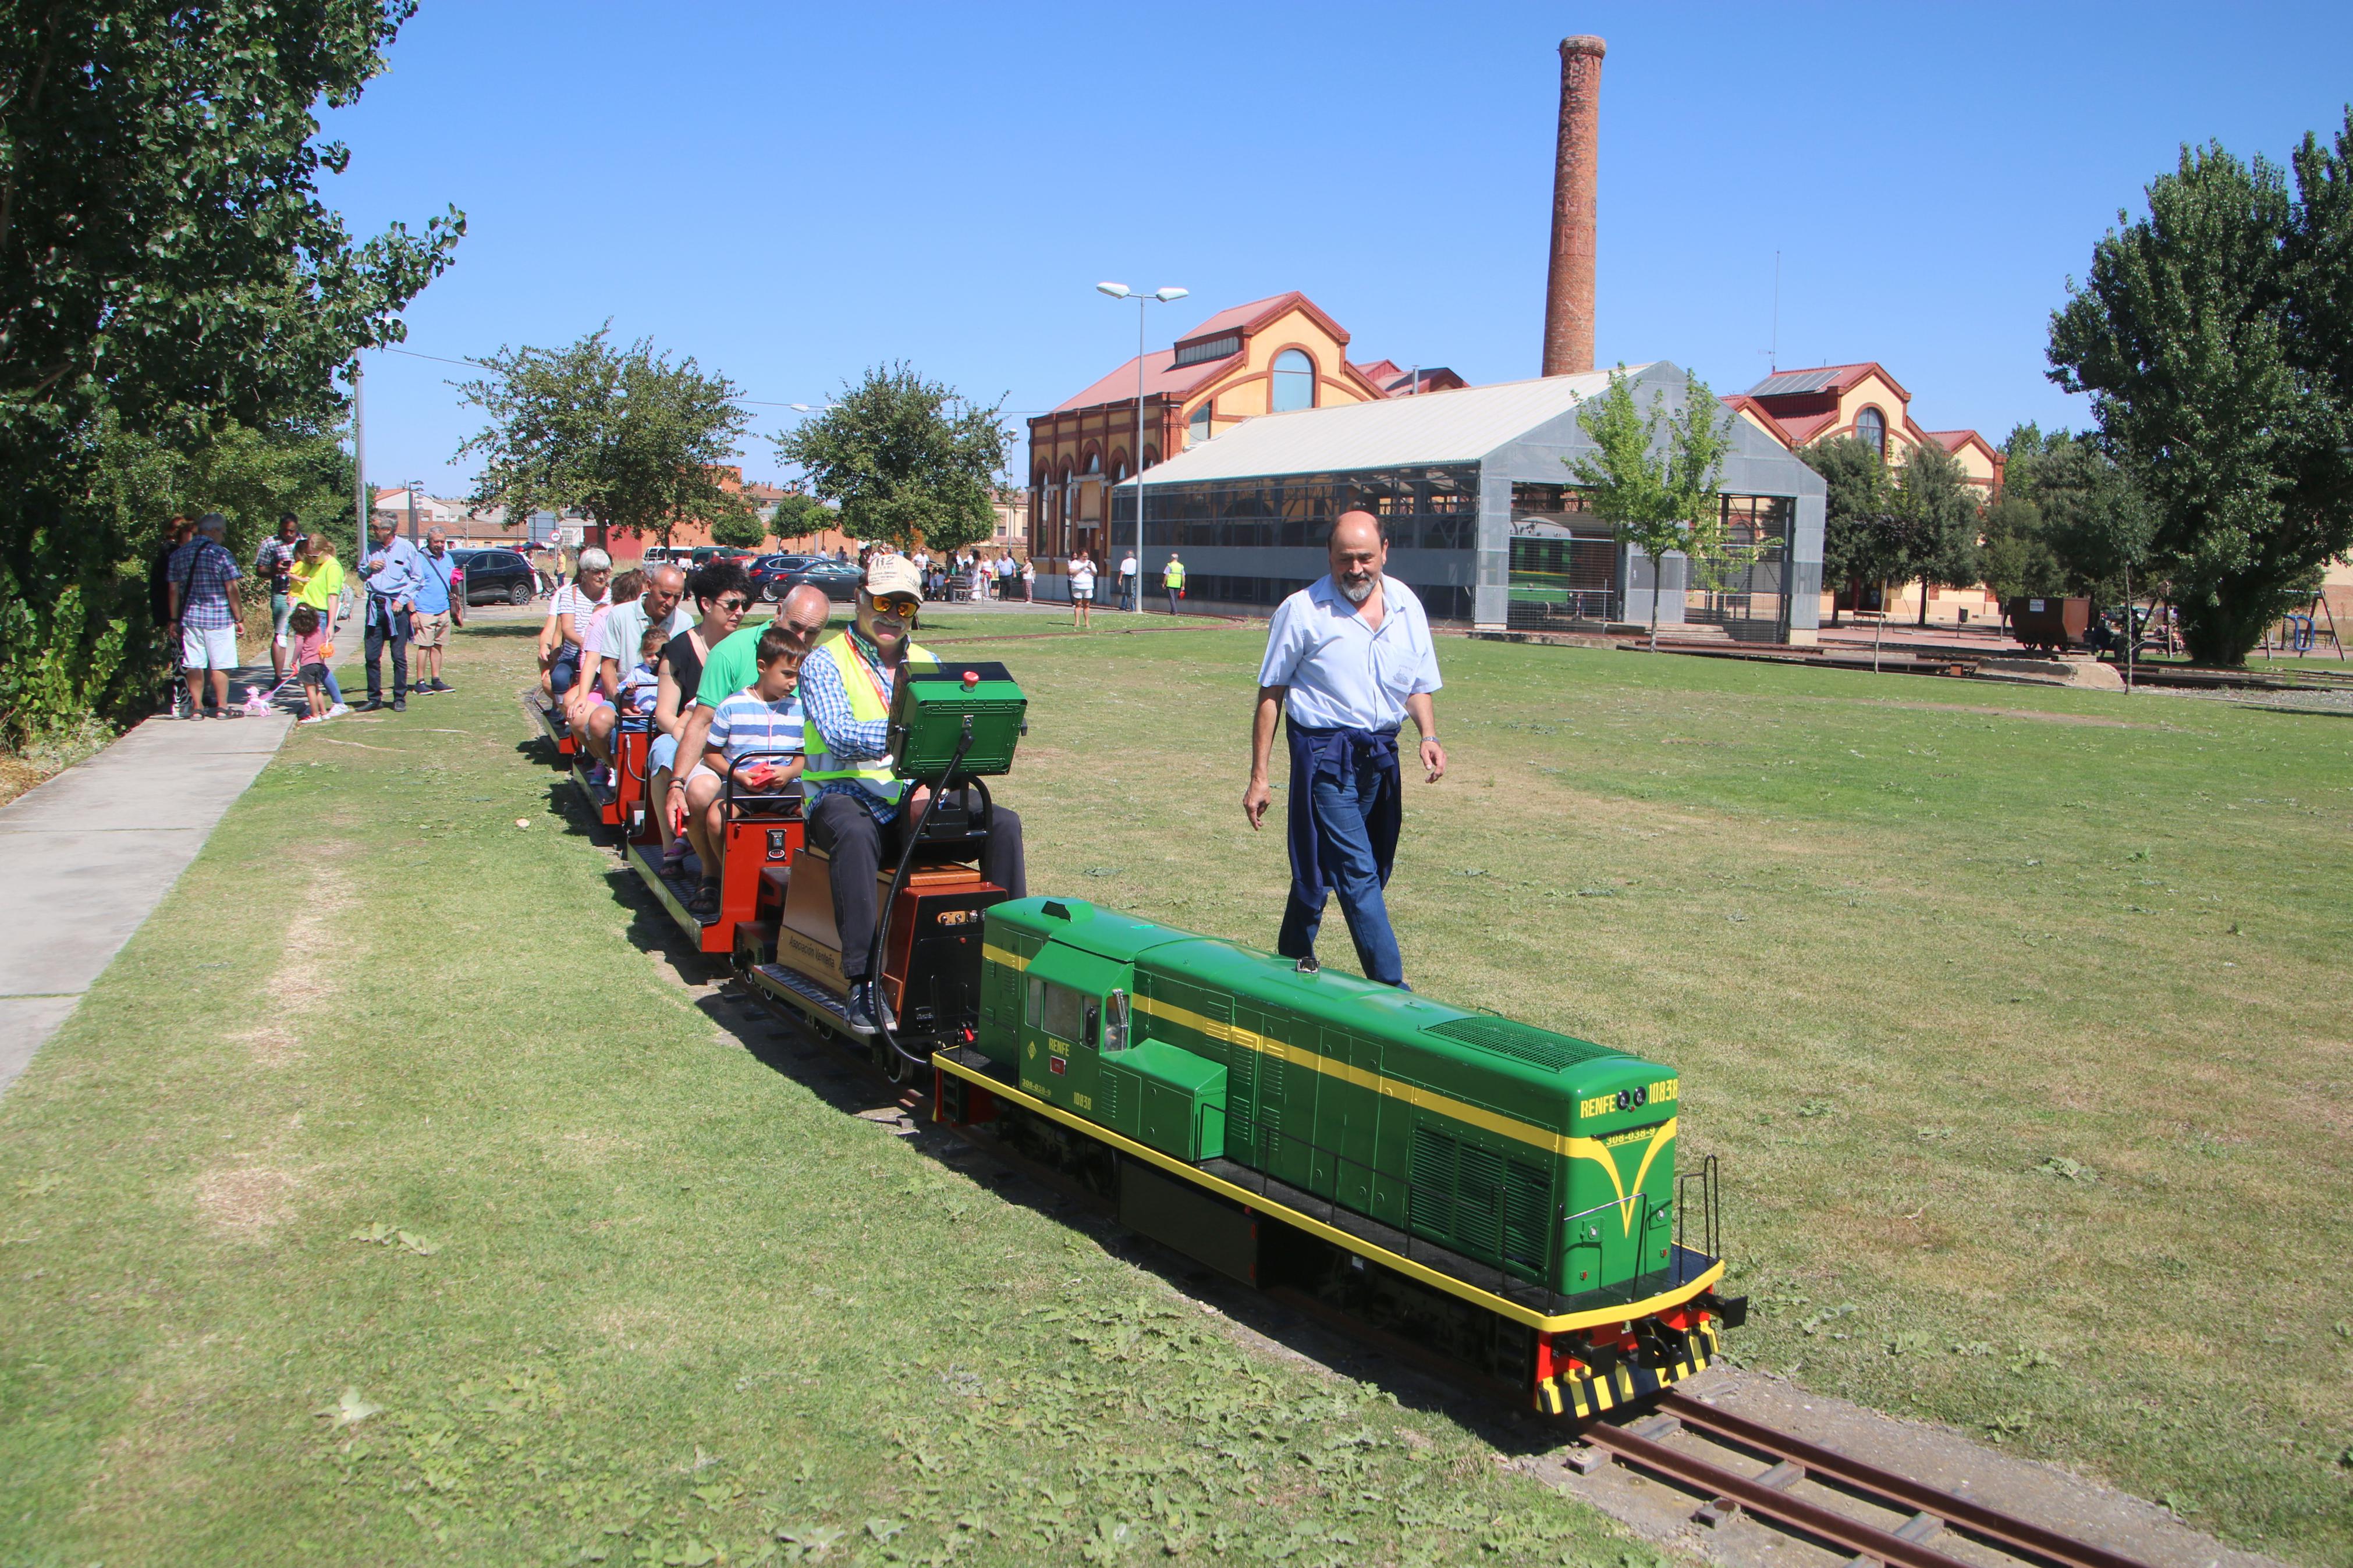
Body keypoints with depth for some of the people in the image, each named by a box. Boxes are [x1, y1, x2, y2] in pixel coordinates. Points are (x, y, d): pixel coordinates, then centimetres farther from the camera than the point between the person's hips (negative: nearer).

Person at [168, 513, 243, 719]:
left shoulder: (179, 554, 7)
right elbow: (231, 590, -10)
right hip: (219, 617, -4)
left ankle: (197, 707, 11)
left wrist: (174, 619, 13)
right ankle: (222, 706, 5)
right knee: (220, 664, 2)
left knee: (194, 664, 8)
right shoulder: (221, 554, -9)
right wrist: (238, 618, -3)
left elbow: (174, 590, 8)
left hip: (190, 617, 4)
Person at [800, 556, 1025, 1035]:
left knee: (1003, 824, -15)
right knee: (856, 834, -39)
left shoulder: (926, 664, 16)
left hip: (913, 798, 5)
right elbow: (840, 737, -18)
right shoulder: (825, 663, -1)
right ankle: (862, 981, -39)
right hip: (845, 794, -5)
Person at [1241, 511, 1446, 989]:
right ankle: (1392, 987, -6)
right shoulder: (1302, 611, -7)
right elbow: (1270, 695, -3)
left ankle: (1292, 961, 31)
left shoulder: (1407, 606, 7)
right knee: (1358, 874, -10)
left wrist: (1429, 736, -4)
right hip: (1324, 753, -5)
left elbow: (1419, 685, 16)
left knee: (1320, 863, 15)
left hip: (1381, 754, 5)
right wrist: (1258, 778, -5)